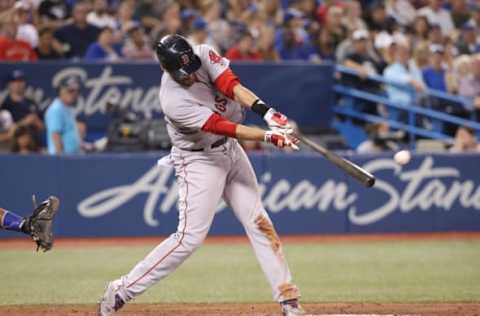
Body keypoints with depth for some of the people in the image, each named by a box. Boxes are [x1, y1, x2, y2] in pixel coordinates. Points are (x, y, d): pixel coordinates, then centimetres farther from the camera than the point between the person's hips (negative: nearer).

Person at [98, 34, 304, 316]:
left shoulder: (204, 55, -13)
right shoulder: (174, 101, -29)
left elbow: (233, 86, -22)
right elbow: (224, 128, -31)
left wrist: (267, 112, -38)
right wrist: (268, 136, -37)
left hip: (230, 151, 7)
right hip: (199, 161, -7)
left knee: (259, 223, 4)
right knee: (190, 237, -11)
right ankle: (122, 291, -4)